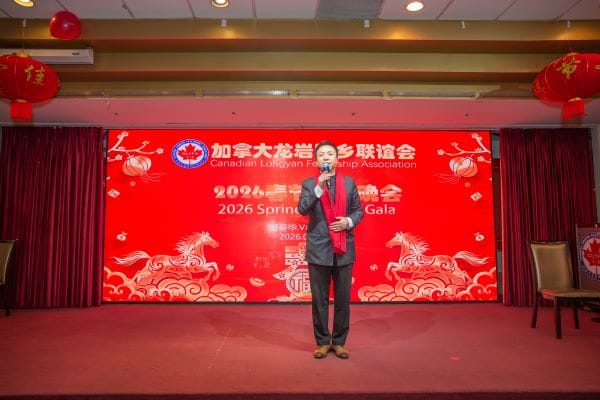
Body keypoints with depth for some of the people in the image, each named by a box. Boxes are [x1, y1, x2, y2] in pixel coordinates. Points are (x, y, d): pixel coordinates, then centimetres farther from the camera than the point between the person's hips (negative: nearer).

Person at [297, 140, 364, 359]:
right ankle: (322, 341, 21)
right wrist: (319, 186, -20)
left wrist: (349, 221, -10)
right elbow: (302, 209, -12)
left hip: (344, 249, 2)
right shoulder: (308, 184, 3)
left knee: (342, 298, 8)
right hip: (319, 249, -1)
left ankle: (339, 341, 23)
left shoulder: (349, 182, 8)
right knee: (319, 299, 7)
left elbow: (358, 210, 10)